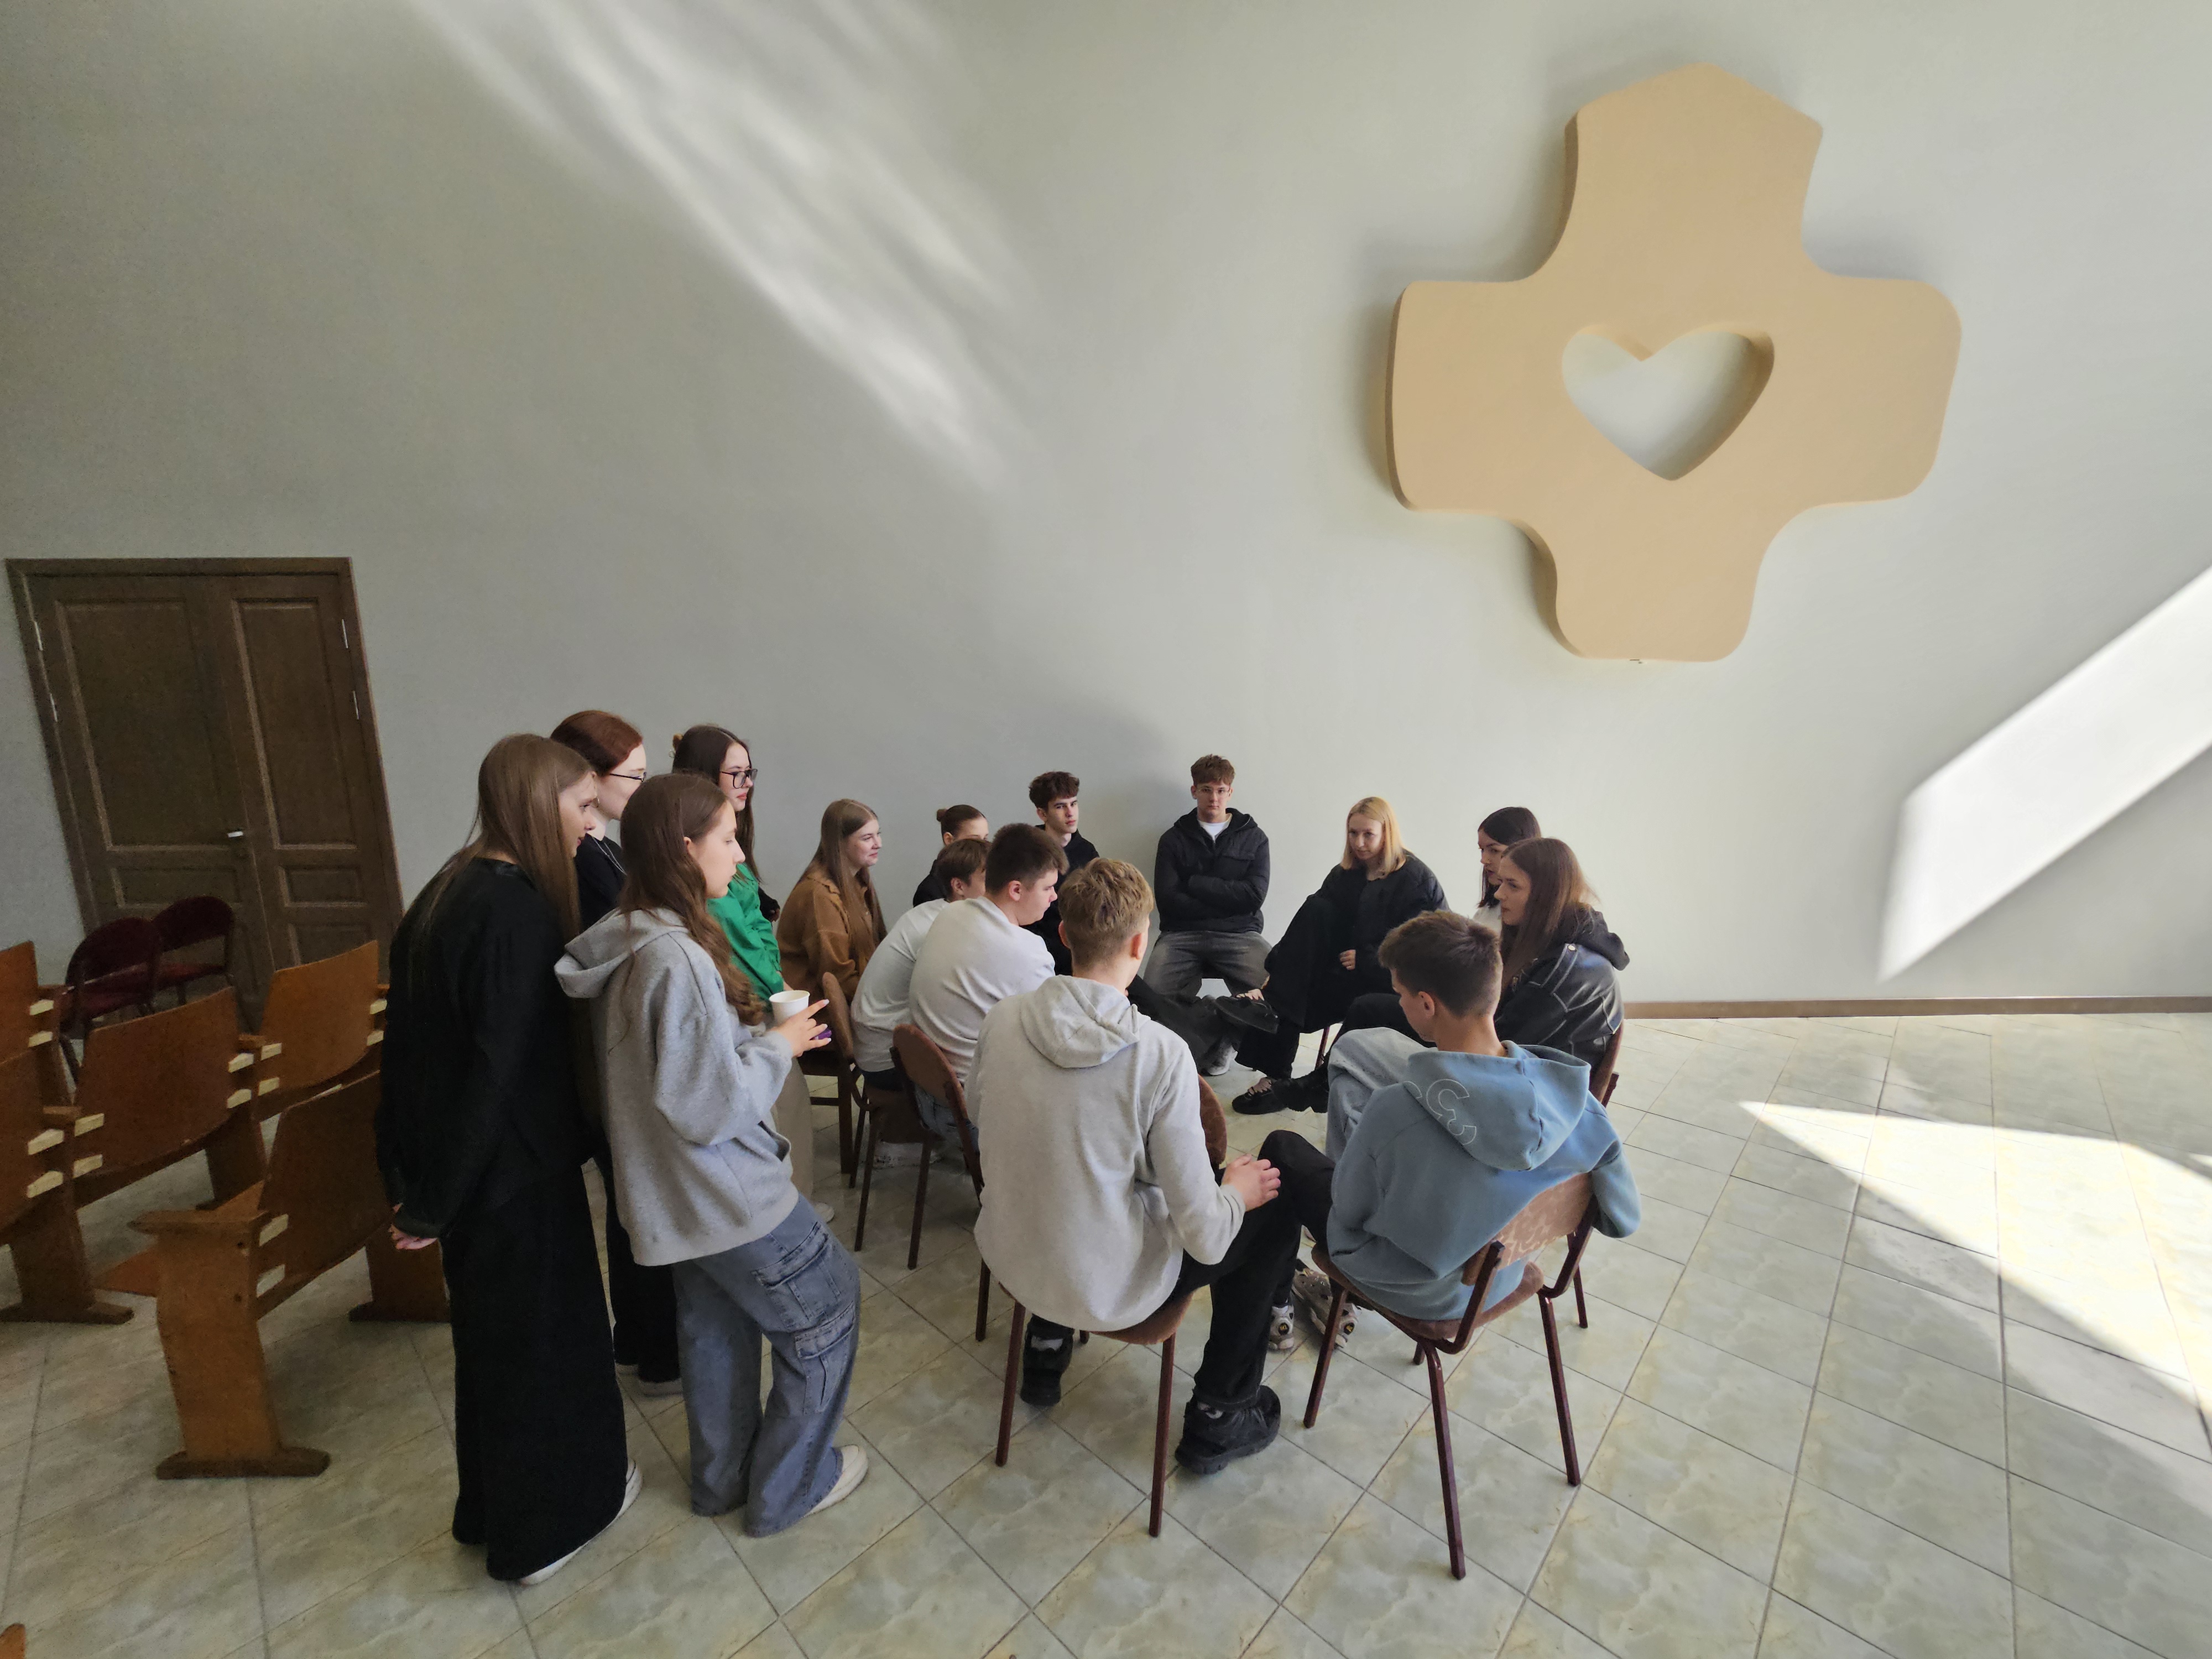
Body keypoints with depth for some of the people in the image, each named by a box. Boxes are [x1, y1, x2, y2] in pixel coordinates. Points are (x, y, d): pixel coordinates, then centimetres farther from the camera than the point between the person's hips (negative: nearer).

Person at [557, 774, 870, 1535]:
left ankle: (722, 1476, 47)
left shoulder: (633, 940, 1)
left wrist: (756, 1032, 4)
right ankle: (788, 1487, 31)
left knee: (714, 1325, 26)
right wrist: (778, 1045, -14)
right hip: (730, 1192, -9)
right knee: (826, 1305, 11)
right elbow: (711, 1106, -27)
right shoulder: (677, 959, -30)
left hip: (682, 1188, 9)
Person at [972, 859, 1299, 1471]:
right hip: (1108, 1289, -5)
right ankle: (1215, 1419, 28)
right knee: (1275, 1219, 15)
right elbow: (1205, 1237, -23)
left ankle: (1047, 1342, 42)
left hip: (1008, 1256, 5)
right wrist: (1237, 1191, -1)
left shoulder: (1002, 1019, -14)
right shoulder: (1162, 1054, -29)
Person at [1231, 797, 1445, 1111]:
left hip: (1391, 979, -5)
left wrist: (1364, 959, -18)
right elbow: (1314, 925, 5)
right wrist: (1278, 966, -11)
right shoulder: (1345, 874, 12)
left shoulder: (1418, 881, -4)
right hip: (1344, 966, 6)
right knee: (1316, 909, -23)